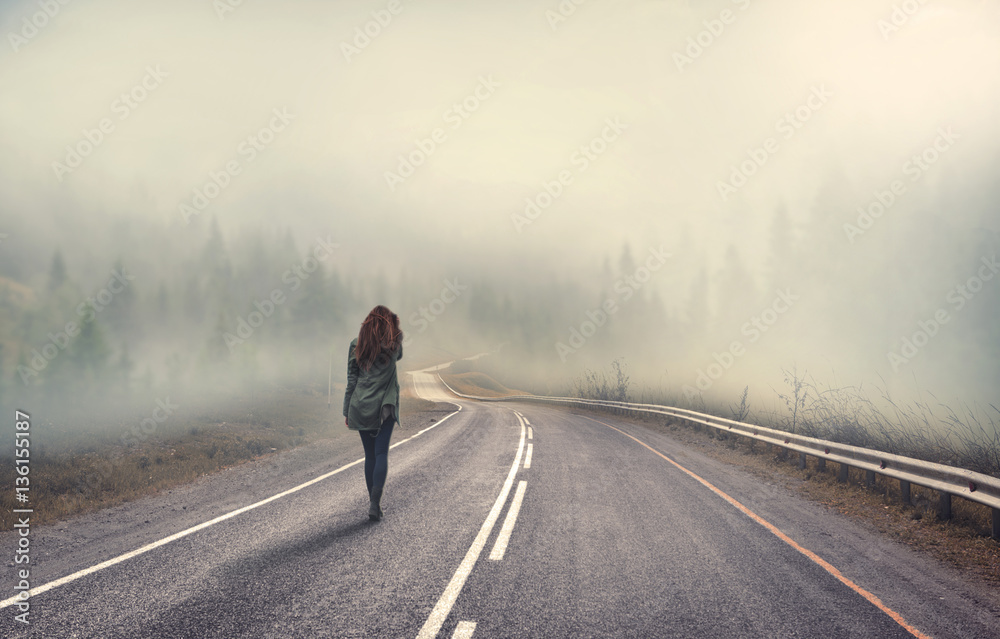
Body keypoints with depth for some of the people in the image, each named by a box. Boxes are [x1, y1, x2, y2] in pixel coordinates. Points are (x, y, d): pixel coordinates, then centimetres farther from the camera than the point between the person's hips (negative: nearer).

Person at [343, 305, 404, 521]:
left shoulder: (356, 344, 1)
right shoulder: (394, 343, 0)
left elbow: (351, 380, 2)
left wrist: (347, 410, 7)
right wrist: (394, 329, 20)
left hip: (361, 406, 2)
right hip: (385, 406, -2)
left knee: (370, 455, 12)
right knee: (381, 454, -1)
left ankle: (373, 502, 16)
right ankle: (375, 502, -16)